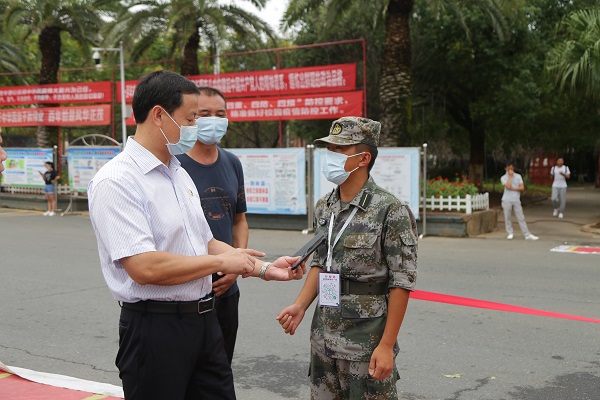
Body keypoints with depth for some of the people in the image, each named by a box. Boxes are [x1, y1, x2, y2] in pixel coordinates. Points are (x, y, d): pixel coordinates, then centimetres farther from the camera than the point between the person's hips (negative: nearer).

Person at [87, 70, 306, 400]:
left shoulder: (180, 175, 12)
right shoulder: (115, 182, -16)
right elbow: (145, 268, -25)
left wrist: (265, 269, 8)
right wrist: (222, 262, -14)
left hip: (204, 320, 8)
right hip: (155, 327, -8)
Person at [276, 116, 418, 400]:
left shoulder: (390, 210, -15)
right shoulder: (324, 208, 5)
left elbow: (402, 283, -13)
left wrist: (387, 345, -15)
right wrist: (300, 305, 1)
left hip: (367, 340, -6)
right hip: (323, 337, 6)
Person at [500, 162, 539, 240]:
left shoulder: (518, 176, 6)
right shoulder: (503, 178, 0)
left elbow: (522, 188, -2)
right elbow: (508, 186, -17)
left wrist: (512, 188, -10)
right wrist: (510, 176, -10)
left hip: (516, 200, 1)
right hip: (507, 200, -1)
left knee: (521, 218, 1)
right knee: (508, 217, 3)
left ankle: (527, 235, 1)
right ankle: (510, 233, 18)